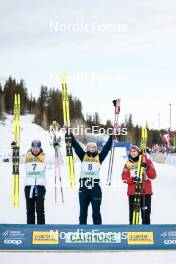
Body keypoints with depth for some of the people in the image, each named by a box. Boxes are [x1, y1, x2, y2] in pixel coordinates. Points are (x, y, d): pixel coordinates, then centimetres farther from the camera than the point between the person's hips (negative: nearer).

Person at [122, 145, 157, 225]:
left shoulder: (146, 161, 4)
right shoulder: (128, 164, 7)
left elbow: (153, 176, 0)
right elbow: (124, 177, 0)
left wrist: (147, 168, -17)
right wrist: (132, 179, -19)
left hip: (146, 192, -1)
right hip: (132, 192, 1)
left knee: (146, 213, 0)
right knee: (132, 213, 0)